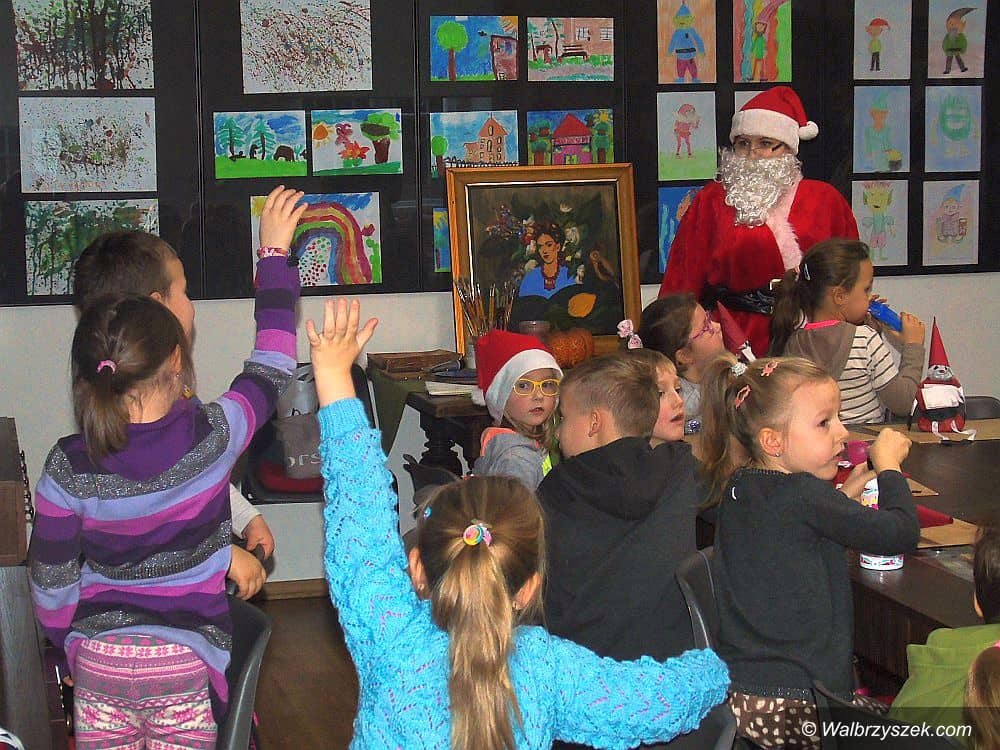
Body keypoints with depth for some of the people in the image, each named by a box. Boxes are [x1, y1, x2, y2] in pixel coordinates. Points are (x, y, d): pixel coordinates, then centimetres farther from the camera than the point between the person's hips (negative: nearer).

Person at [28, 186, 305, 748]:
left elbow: (51, 580, -2)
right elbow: (273, 363, 2)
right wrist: (276, 251, 11)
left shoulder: (69, 468, -12)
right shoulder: (213, 436, -16)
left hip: (98, 664, 1)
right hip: (188, 666, -1)